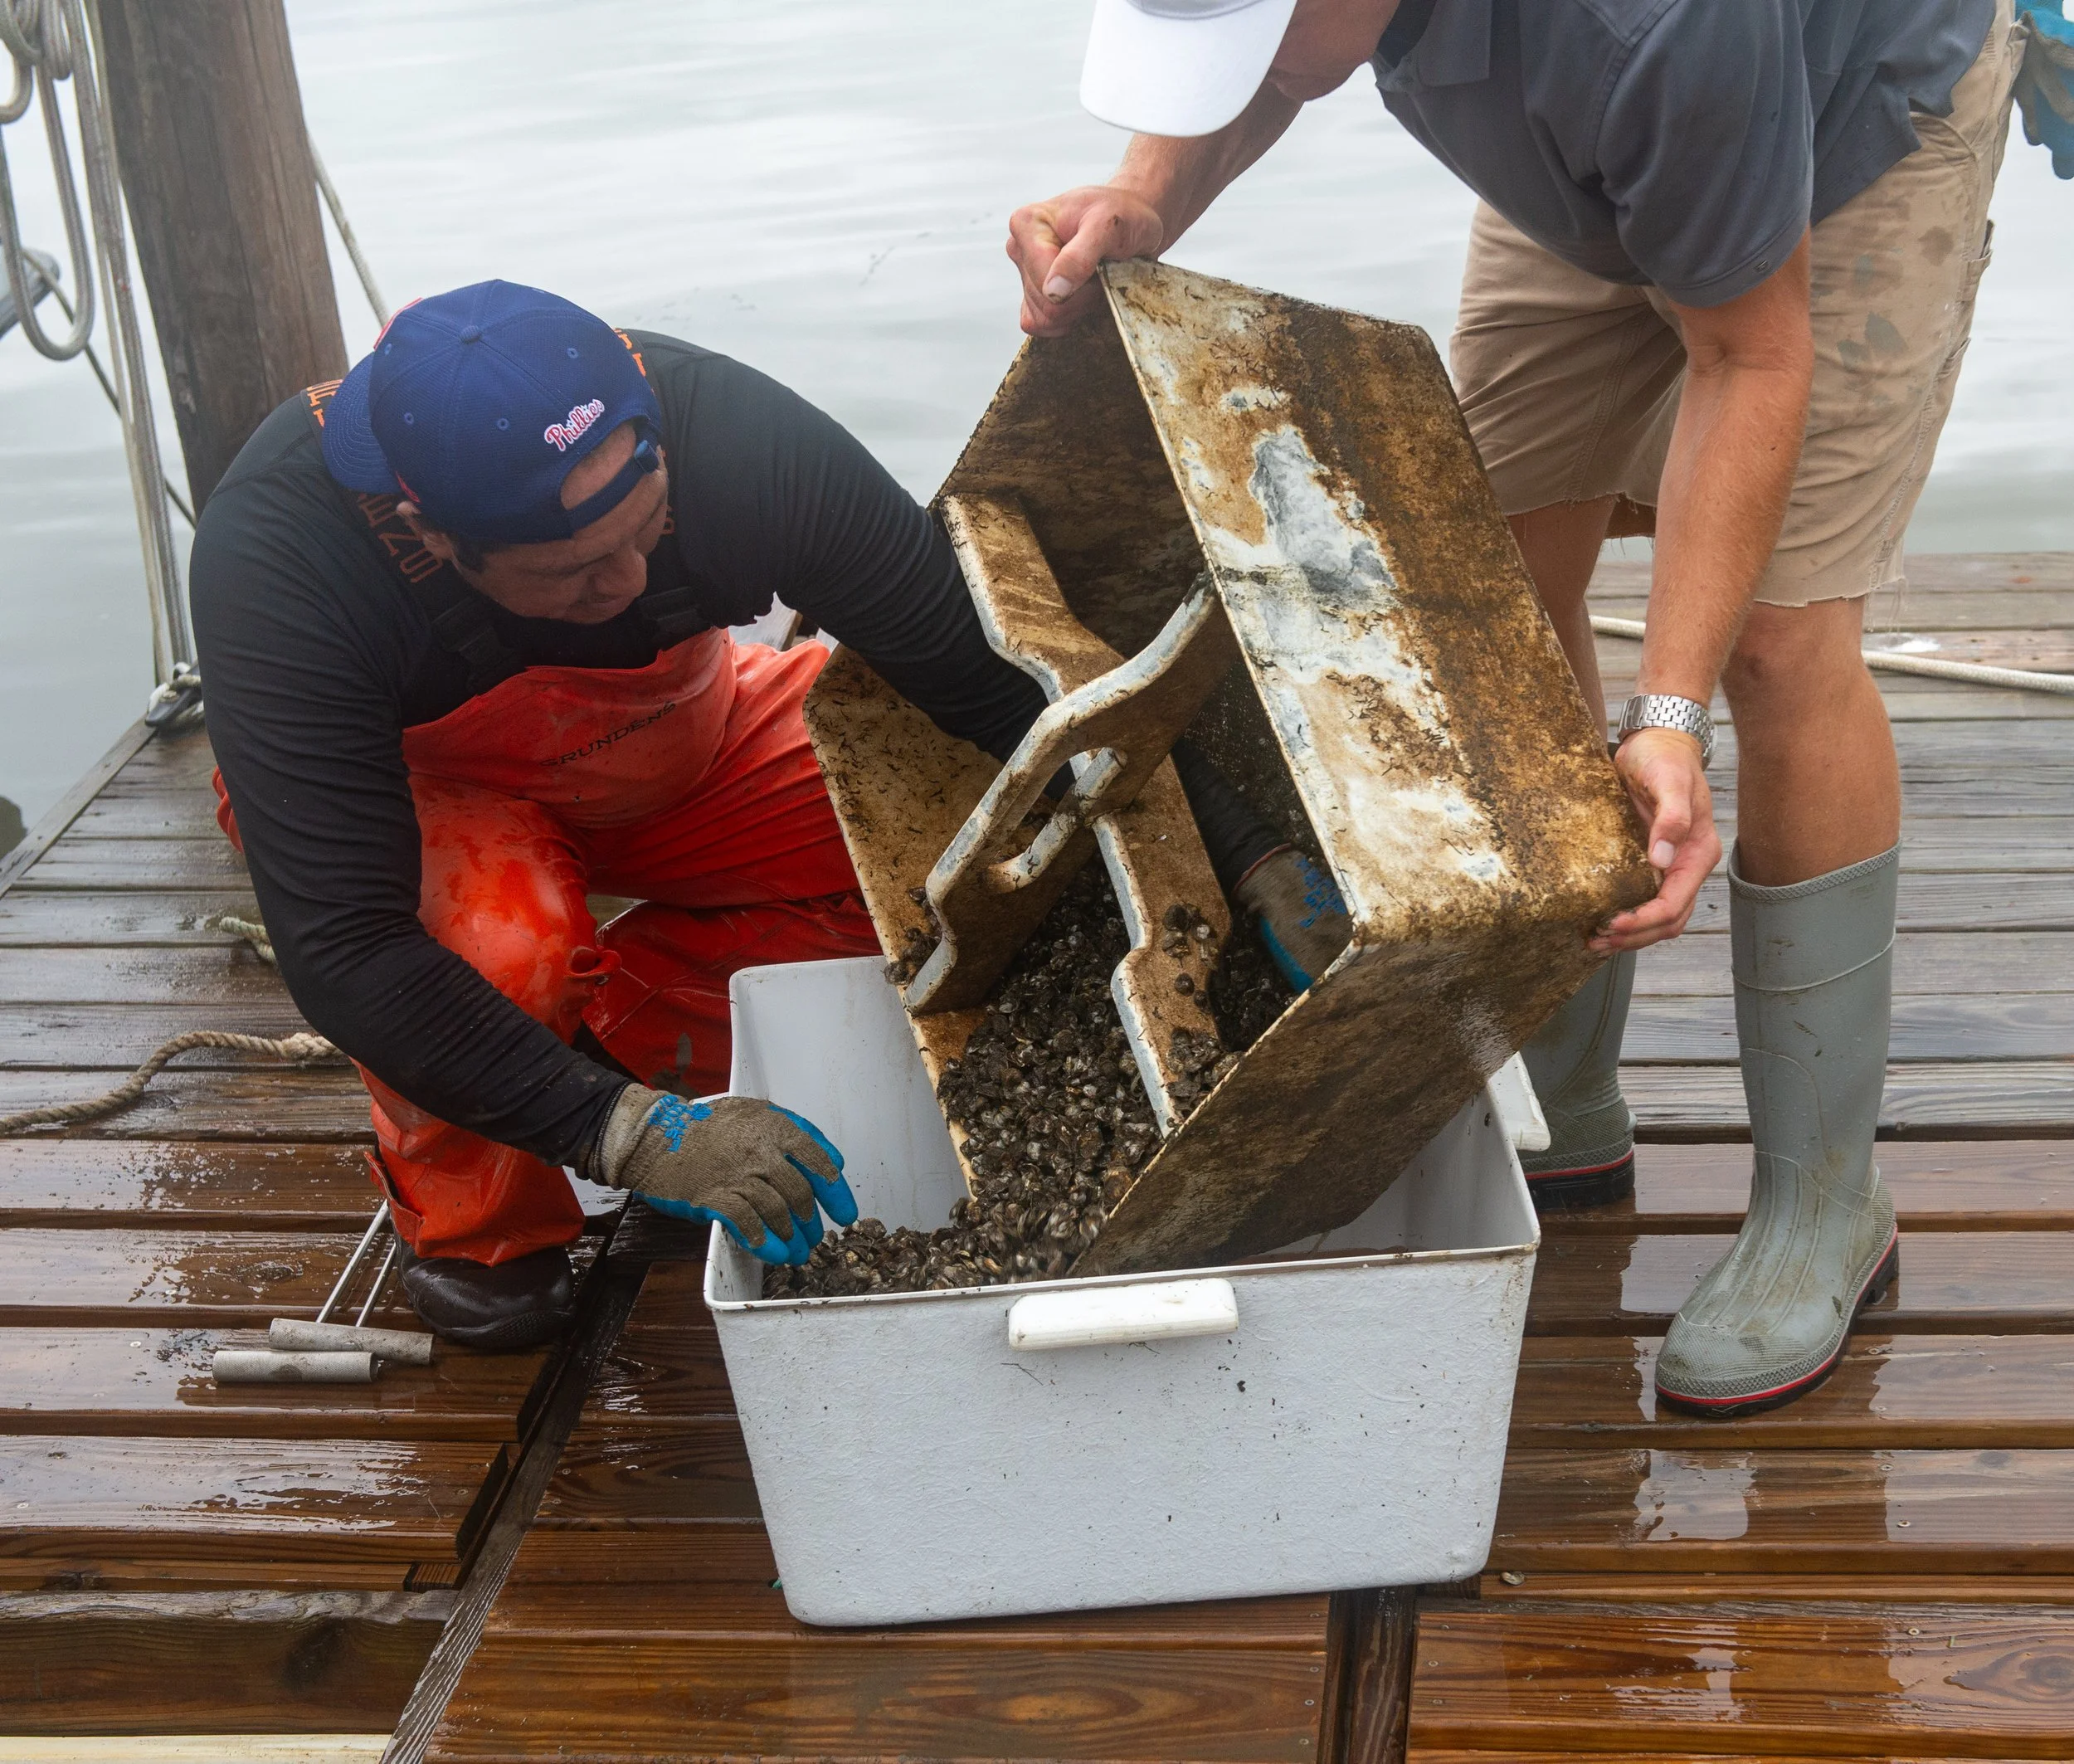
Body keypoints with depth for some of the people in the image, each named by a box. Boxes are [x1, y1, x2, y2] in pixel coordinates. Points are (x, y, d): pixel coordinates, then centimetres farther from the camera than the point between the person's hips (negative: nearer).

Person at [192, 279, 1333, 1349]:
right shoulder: (274, 557, -39)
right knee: (501, 947, -37)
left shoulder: (734, 436, -34)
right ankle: (470, 1218, -4)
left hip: (673, 756, 3)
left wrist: (1249, 859, -32)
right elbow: (341, 950, -40)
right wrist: (630, 1134, -49)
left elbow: (994, 671, -26)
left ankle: (617, 1015, 1)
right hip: (422, 787, -3)